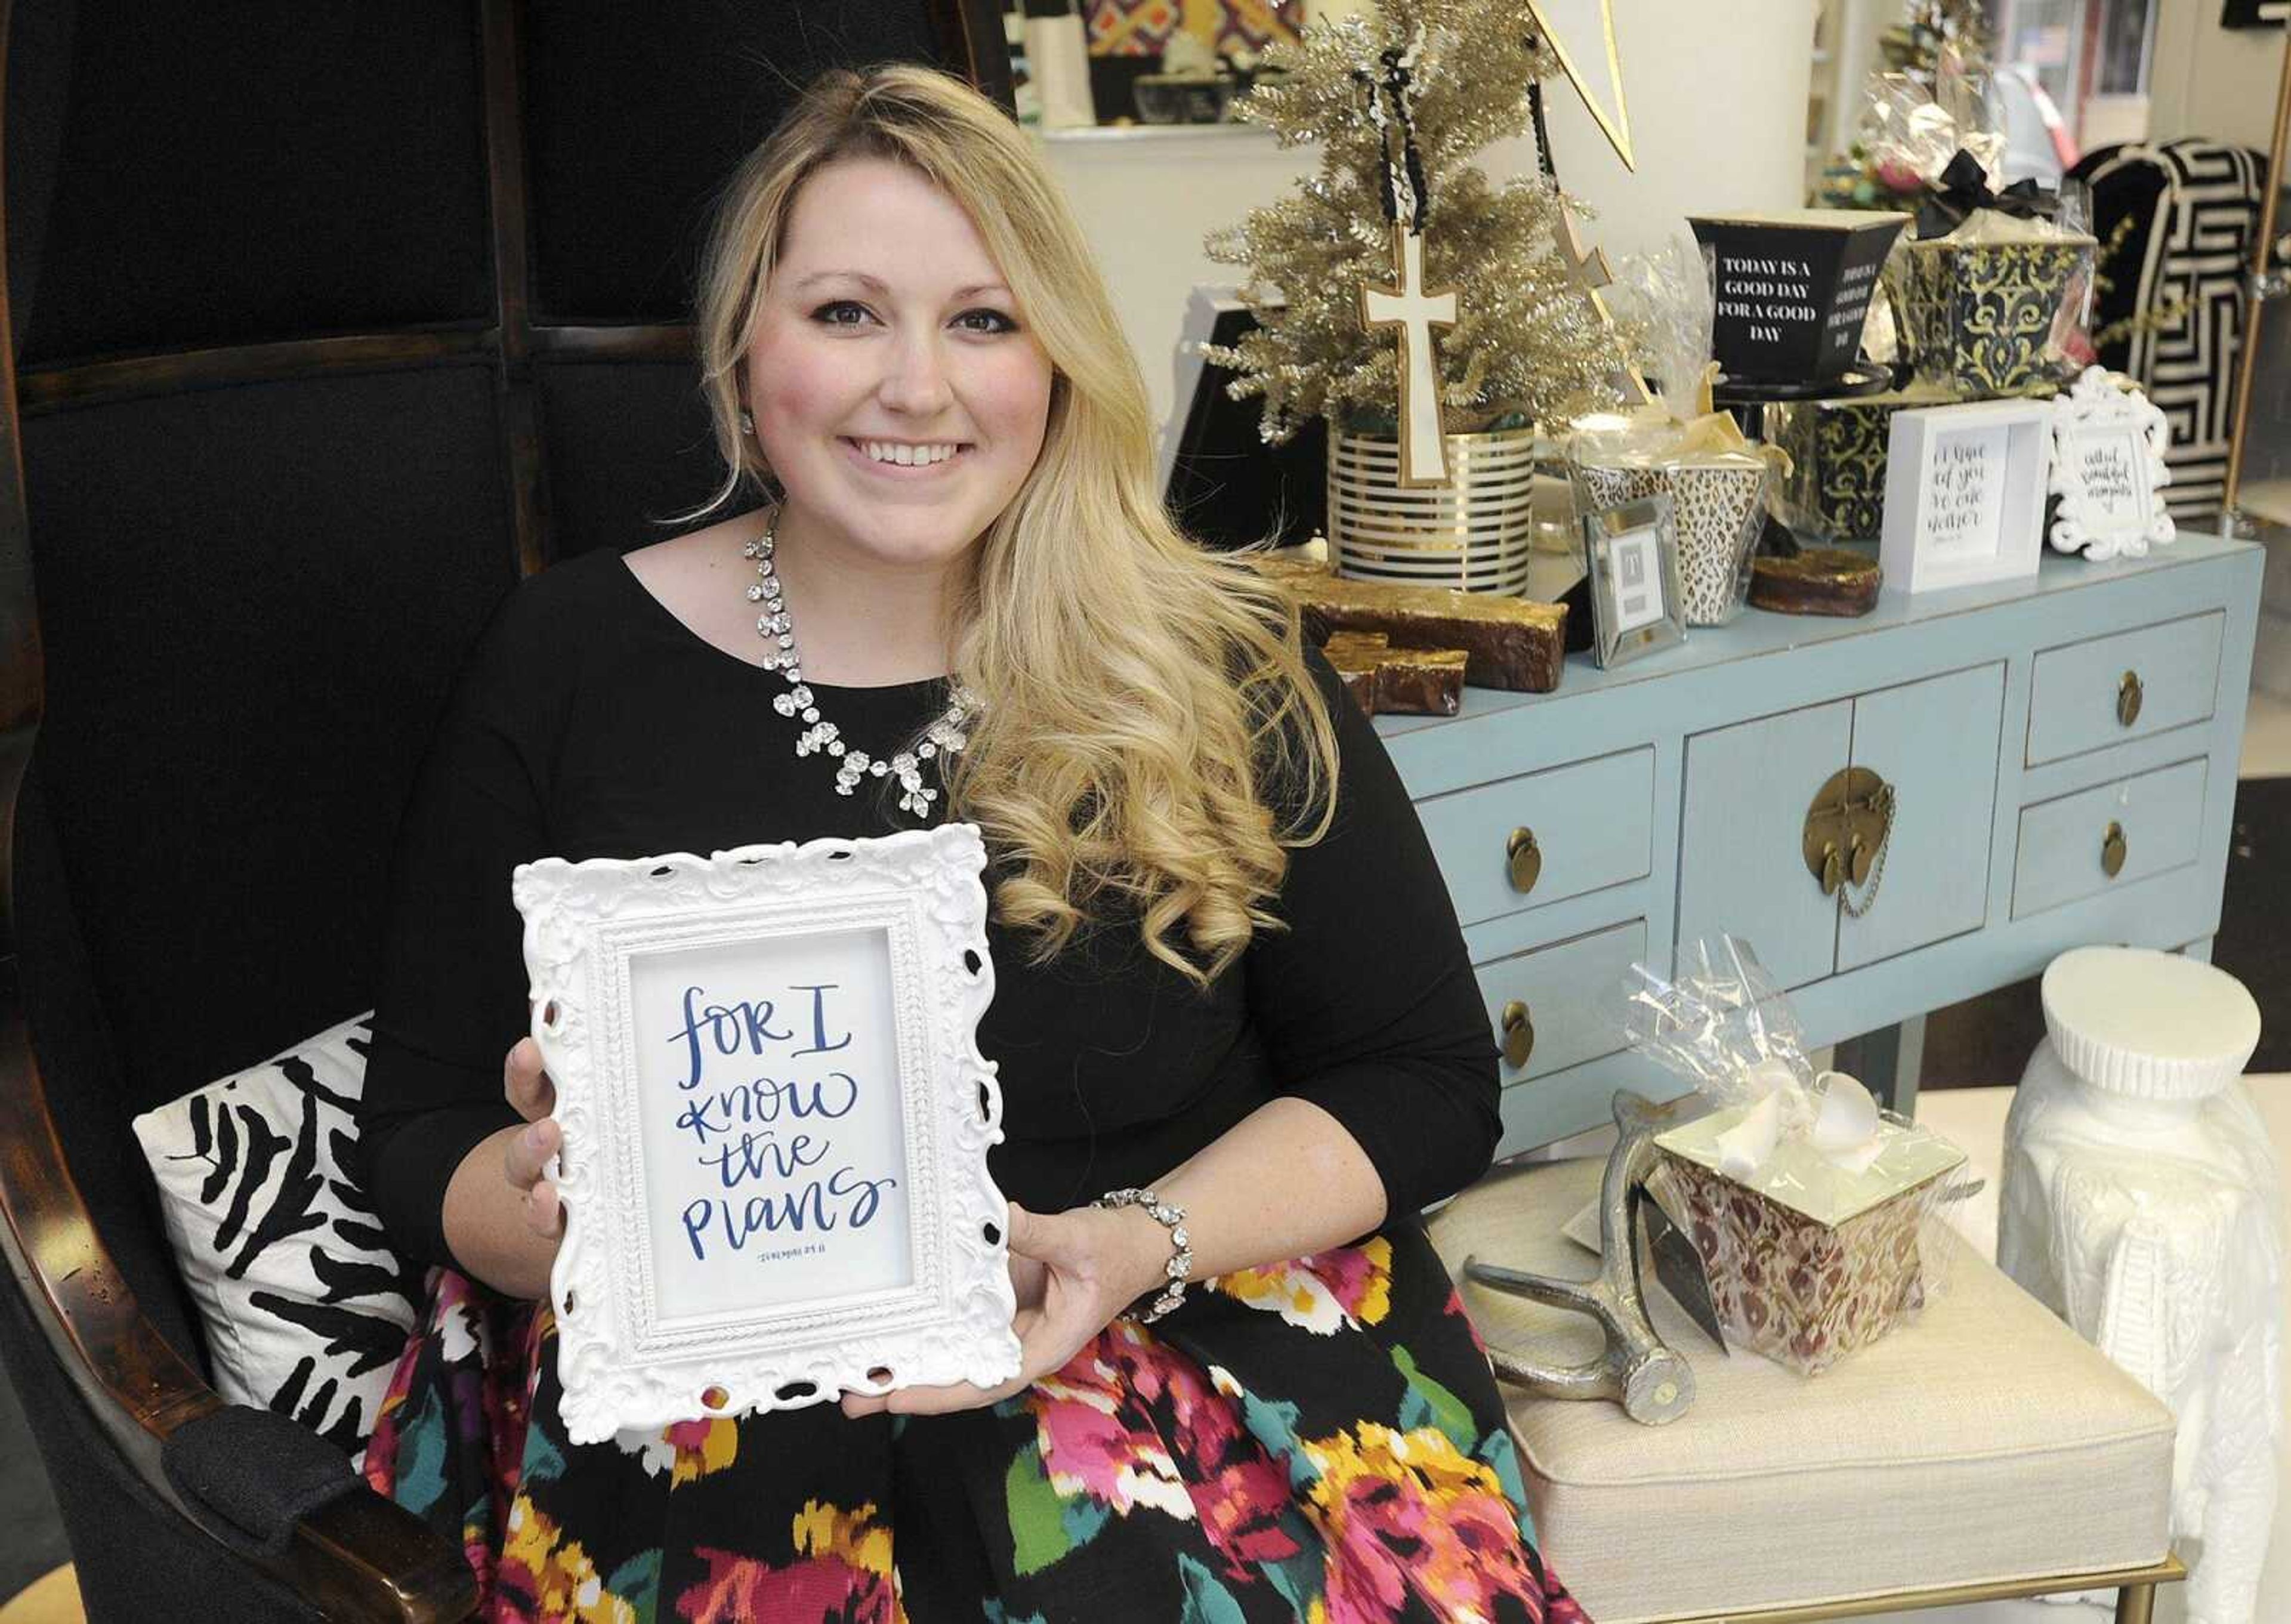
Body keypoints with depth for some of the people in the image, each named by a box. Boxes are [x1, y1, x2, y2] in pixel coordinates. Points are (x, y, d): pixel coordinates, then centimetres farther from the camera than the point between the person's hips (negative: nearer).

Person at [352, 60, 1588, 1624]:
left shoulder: (1218, 671, 1)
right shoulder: (568, 663, 3)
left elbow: (1426, 1079, 4)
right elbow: (418, 1133, 7)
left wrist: (1138, 1245, -13)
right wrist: (565, 1210, -16)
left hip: (1194, 1338, 1)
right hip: (707, 1389, 0)